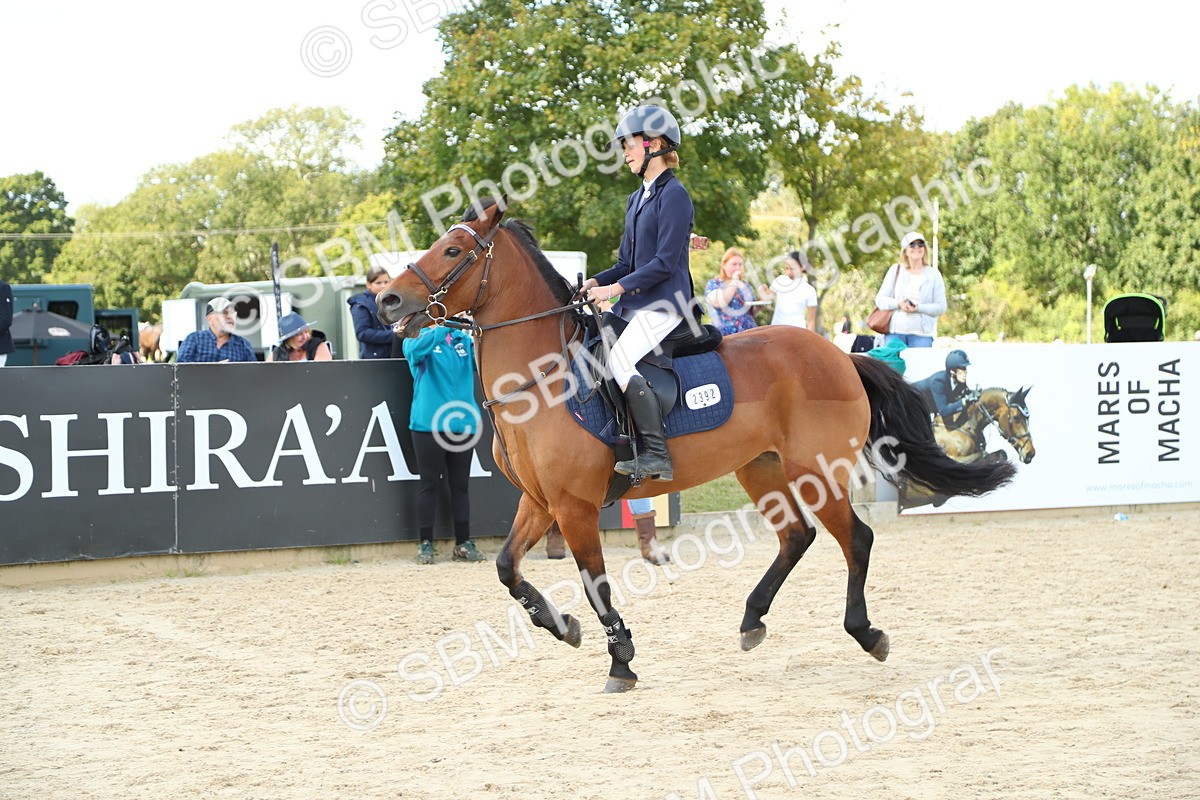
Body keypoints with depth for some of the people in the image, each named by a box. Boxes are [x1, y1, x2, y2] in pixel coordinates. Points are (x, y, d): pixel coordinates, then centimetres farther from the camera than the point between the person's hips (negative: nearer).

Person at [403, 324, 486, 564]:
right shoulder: (418, 337, 0)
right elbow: (416, 349, -22)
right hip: (429, 424, -4)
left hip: (463, 424, 4)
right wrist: (444, 327, -33)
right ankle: (425, 543, 7)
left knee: (460, 485, 8)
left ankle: (463, 543, 14)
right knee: (430, 484, 1)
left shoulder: (464, 339, 11)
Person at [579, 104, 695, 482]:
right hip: (634, 306, 10)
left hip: (664, 305, -10)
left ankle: (656, 454, -27)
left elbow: (664, 263, -18)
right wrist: (596, 282, 2)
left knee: (620, 362, -27)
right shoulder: (637, 199, 18)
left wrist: (615, 288, -20)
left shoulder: (673, 195, -10)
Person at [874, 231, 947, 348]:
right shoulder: (895, 270, 12)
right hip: (895, 332, 1)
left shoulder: (933, 275, 8)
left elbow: (941, 307, 3)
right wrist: (898, 304, -10)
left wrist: (919, 308, -12)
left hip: (922, 334, -1)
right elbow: (880, 299, 9)